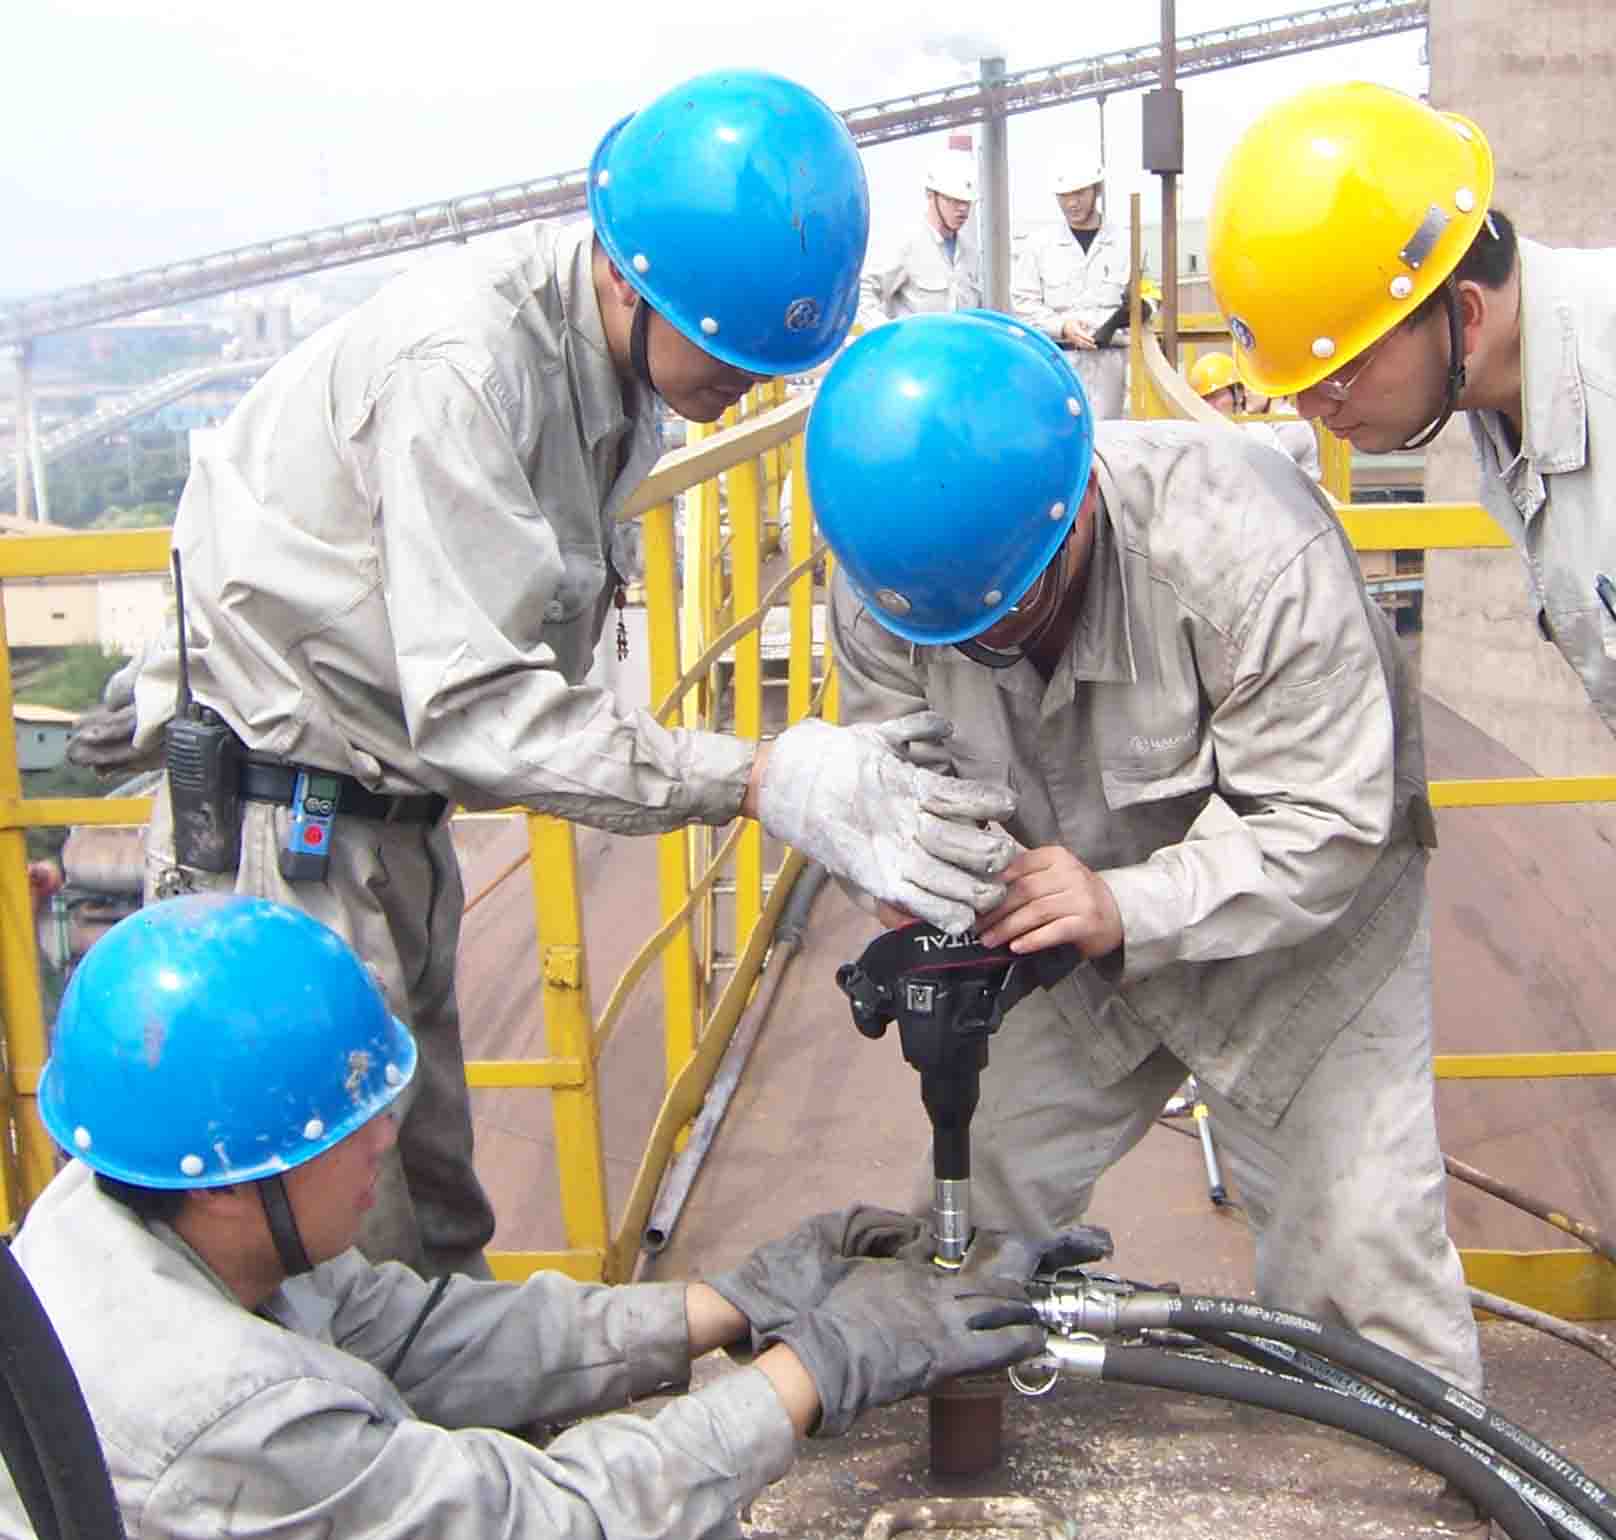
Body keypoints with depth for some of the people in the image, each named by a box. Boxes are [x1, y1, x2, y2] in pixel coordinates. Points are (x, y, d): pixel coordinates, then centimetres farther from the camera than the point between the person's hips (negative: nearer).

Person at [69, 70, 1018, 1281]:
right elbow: (478, 706, -32)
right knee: (354, 1237, -5)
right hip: (277, 826, -8)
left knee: (435, 1198, 19)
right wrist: (766, 782, -37)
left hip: (392, 806, 9)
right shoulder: (459, 363, -28)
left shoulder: (612, 358, 1)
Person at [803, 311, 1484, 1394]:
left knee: (1353, 1249, -7)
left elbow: (1323, 827, -31)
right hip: (1075, 933, 4)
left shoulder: (1247, 551, -35)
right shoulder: (883, 580, -20)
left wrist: (1128, 908, -44)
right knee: (987, 1185, 6)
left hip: (1299, 921, -4)